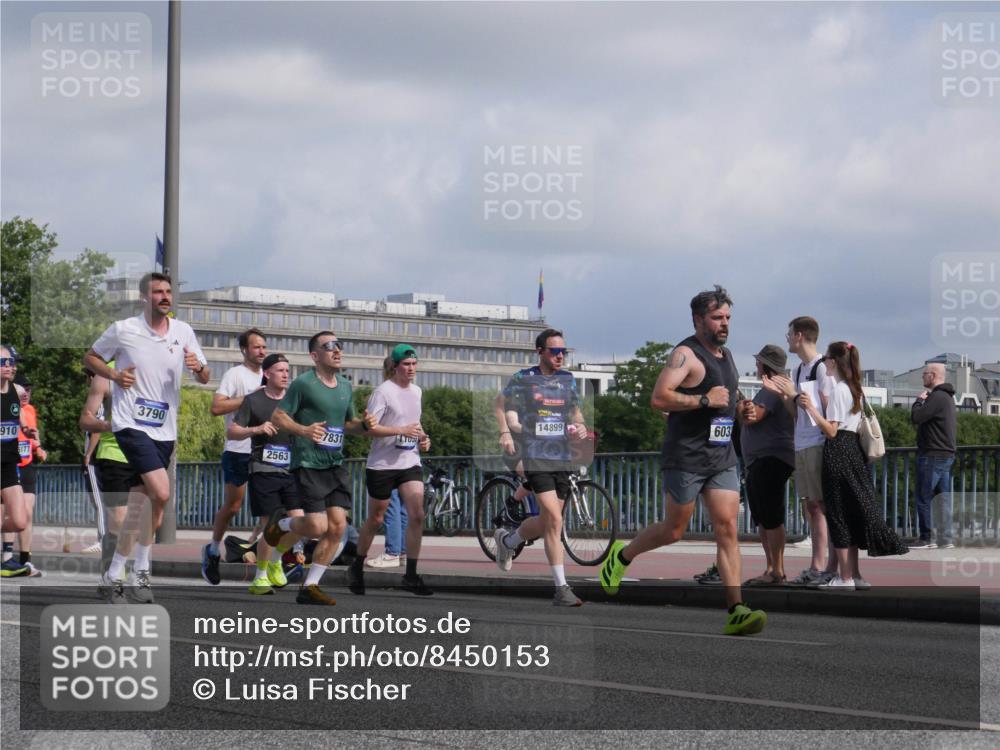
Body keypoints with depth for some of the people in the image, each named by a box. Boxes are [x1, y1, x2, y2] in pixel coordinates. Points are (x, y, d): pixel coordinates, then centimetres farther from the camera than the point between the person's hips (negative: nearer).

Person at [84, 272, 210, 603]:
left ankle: (114, 574, 22)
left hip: (164, 430, 5)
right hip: (131, 424, -5)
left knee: (138, 505, 9)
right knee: (161, 492, -22)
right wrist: (115, 374, -10)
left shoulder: (183, 331, 7)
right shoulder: (122, 330, -4)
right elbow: (90, 357, 9)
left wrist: (198, 367, -12)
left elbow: (204, 378, 12)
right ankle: (141, 570, -8)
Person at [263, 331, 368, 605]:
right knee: (317, 527, -14)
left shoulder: (345, 385, 14)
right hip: (308, 466, -7)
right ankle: (281, 523, 20)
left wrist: (364, 425, 2)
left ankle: (310, 586, 7)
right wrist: (303, 430, -24)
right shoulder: (303, 383, -8)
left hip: (335, 465, 7)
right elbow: (277, 417, -7)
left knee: (338, 526, -3)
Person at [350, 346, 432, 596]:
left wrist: (422, 437, 8)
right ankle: (357, 568, 26)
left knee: (417, 514, -11)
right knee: (375, 519, 6)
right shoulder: (383, 392, -10)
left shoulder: (416, 391, 12)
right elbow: (370, 427, -17)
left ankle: (411, 575, -6)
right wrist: (403, 430, -25)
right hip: (382, 463, -5)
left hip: (410, 462, 5)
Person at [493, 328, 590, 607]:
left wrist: (579, 426, 2)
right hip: (535, 457, -6)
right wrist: (505, 432, -7)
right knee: (554, 520, -16)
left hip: (562, 457, 6)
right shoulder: (524, 378, -1)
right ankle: (561, 588, -13)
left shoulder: (568, 380, 12)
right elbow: (502, 405, 9)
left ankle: (507, 540, 43)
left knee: (546, 522, 12)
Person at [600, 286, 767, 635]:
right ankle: (621, 556, 33)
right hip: (686, 458, -7)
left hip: (722, 458, 7)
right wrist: (705, 400, -23)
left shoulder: (726, 355, 16)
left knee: (728, 530, -5)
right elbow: (659, 398, -23)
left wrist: (739, 410, 17)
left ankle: (736, 612, -11)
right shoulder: (686, 354, -11)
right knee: (674, 531, 5)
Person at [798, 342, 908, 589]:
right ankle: (854, 575, 14)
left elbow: (831, 430, -16)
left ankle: (845, 578, -2)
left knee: (838, 514, -4)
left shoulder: (838, 390, -12)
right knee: (851, 514, 12)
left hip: (838, 451, -9)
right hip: (853, 450, 9)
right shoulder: (854, 389, 15)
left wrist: (811, 407, -16)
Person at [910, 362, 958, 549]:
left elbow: (916, 417, -22)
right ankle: (946, 539, 7)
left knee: (924, 498, -4)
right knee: (943, 497, 8)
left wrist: (919, 401, -4)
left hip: (933, 455, -10)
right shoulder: (948, 397, 17)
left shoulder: (937, 397, -16)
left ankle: (925, 539, -3)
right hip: (947, 454, 10)